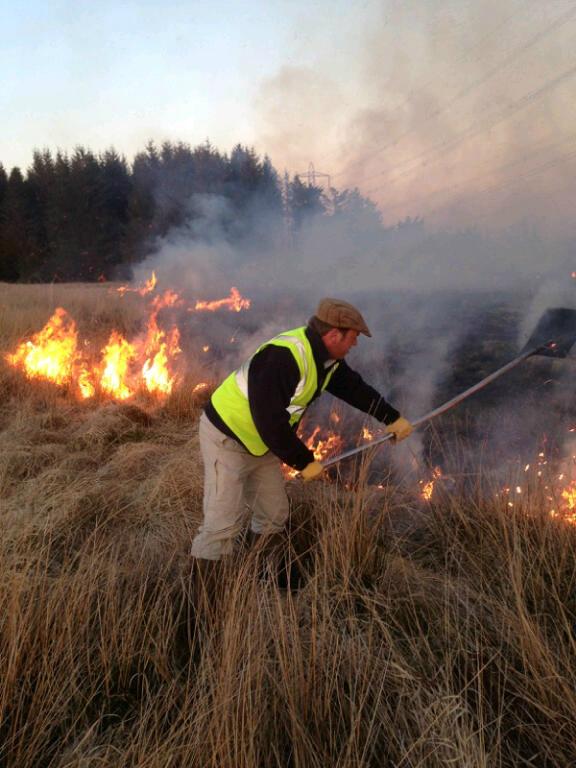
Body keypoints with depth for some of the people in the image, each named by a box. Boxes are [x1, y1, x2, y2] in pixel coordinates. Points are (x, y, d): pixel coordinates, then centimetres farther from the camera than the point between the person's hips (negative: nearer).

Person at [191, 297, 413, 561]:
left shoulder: (327, 359, -2)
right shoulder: (285, 356, -31)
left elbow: (355, 388, 14)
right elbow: (270, 420, -32)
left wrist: (393, 418, 14)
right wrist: (304, 461, -23)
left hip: (261, 444, 9)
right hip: (227, 438, -9)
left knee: (274, 516, 12)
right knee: (223, 524, -11)